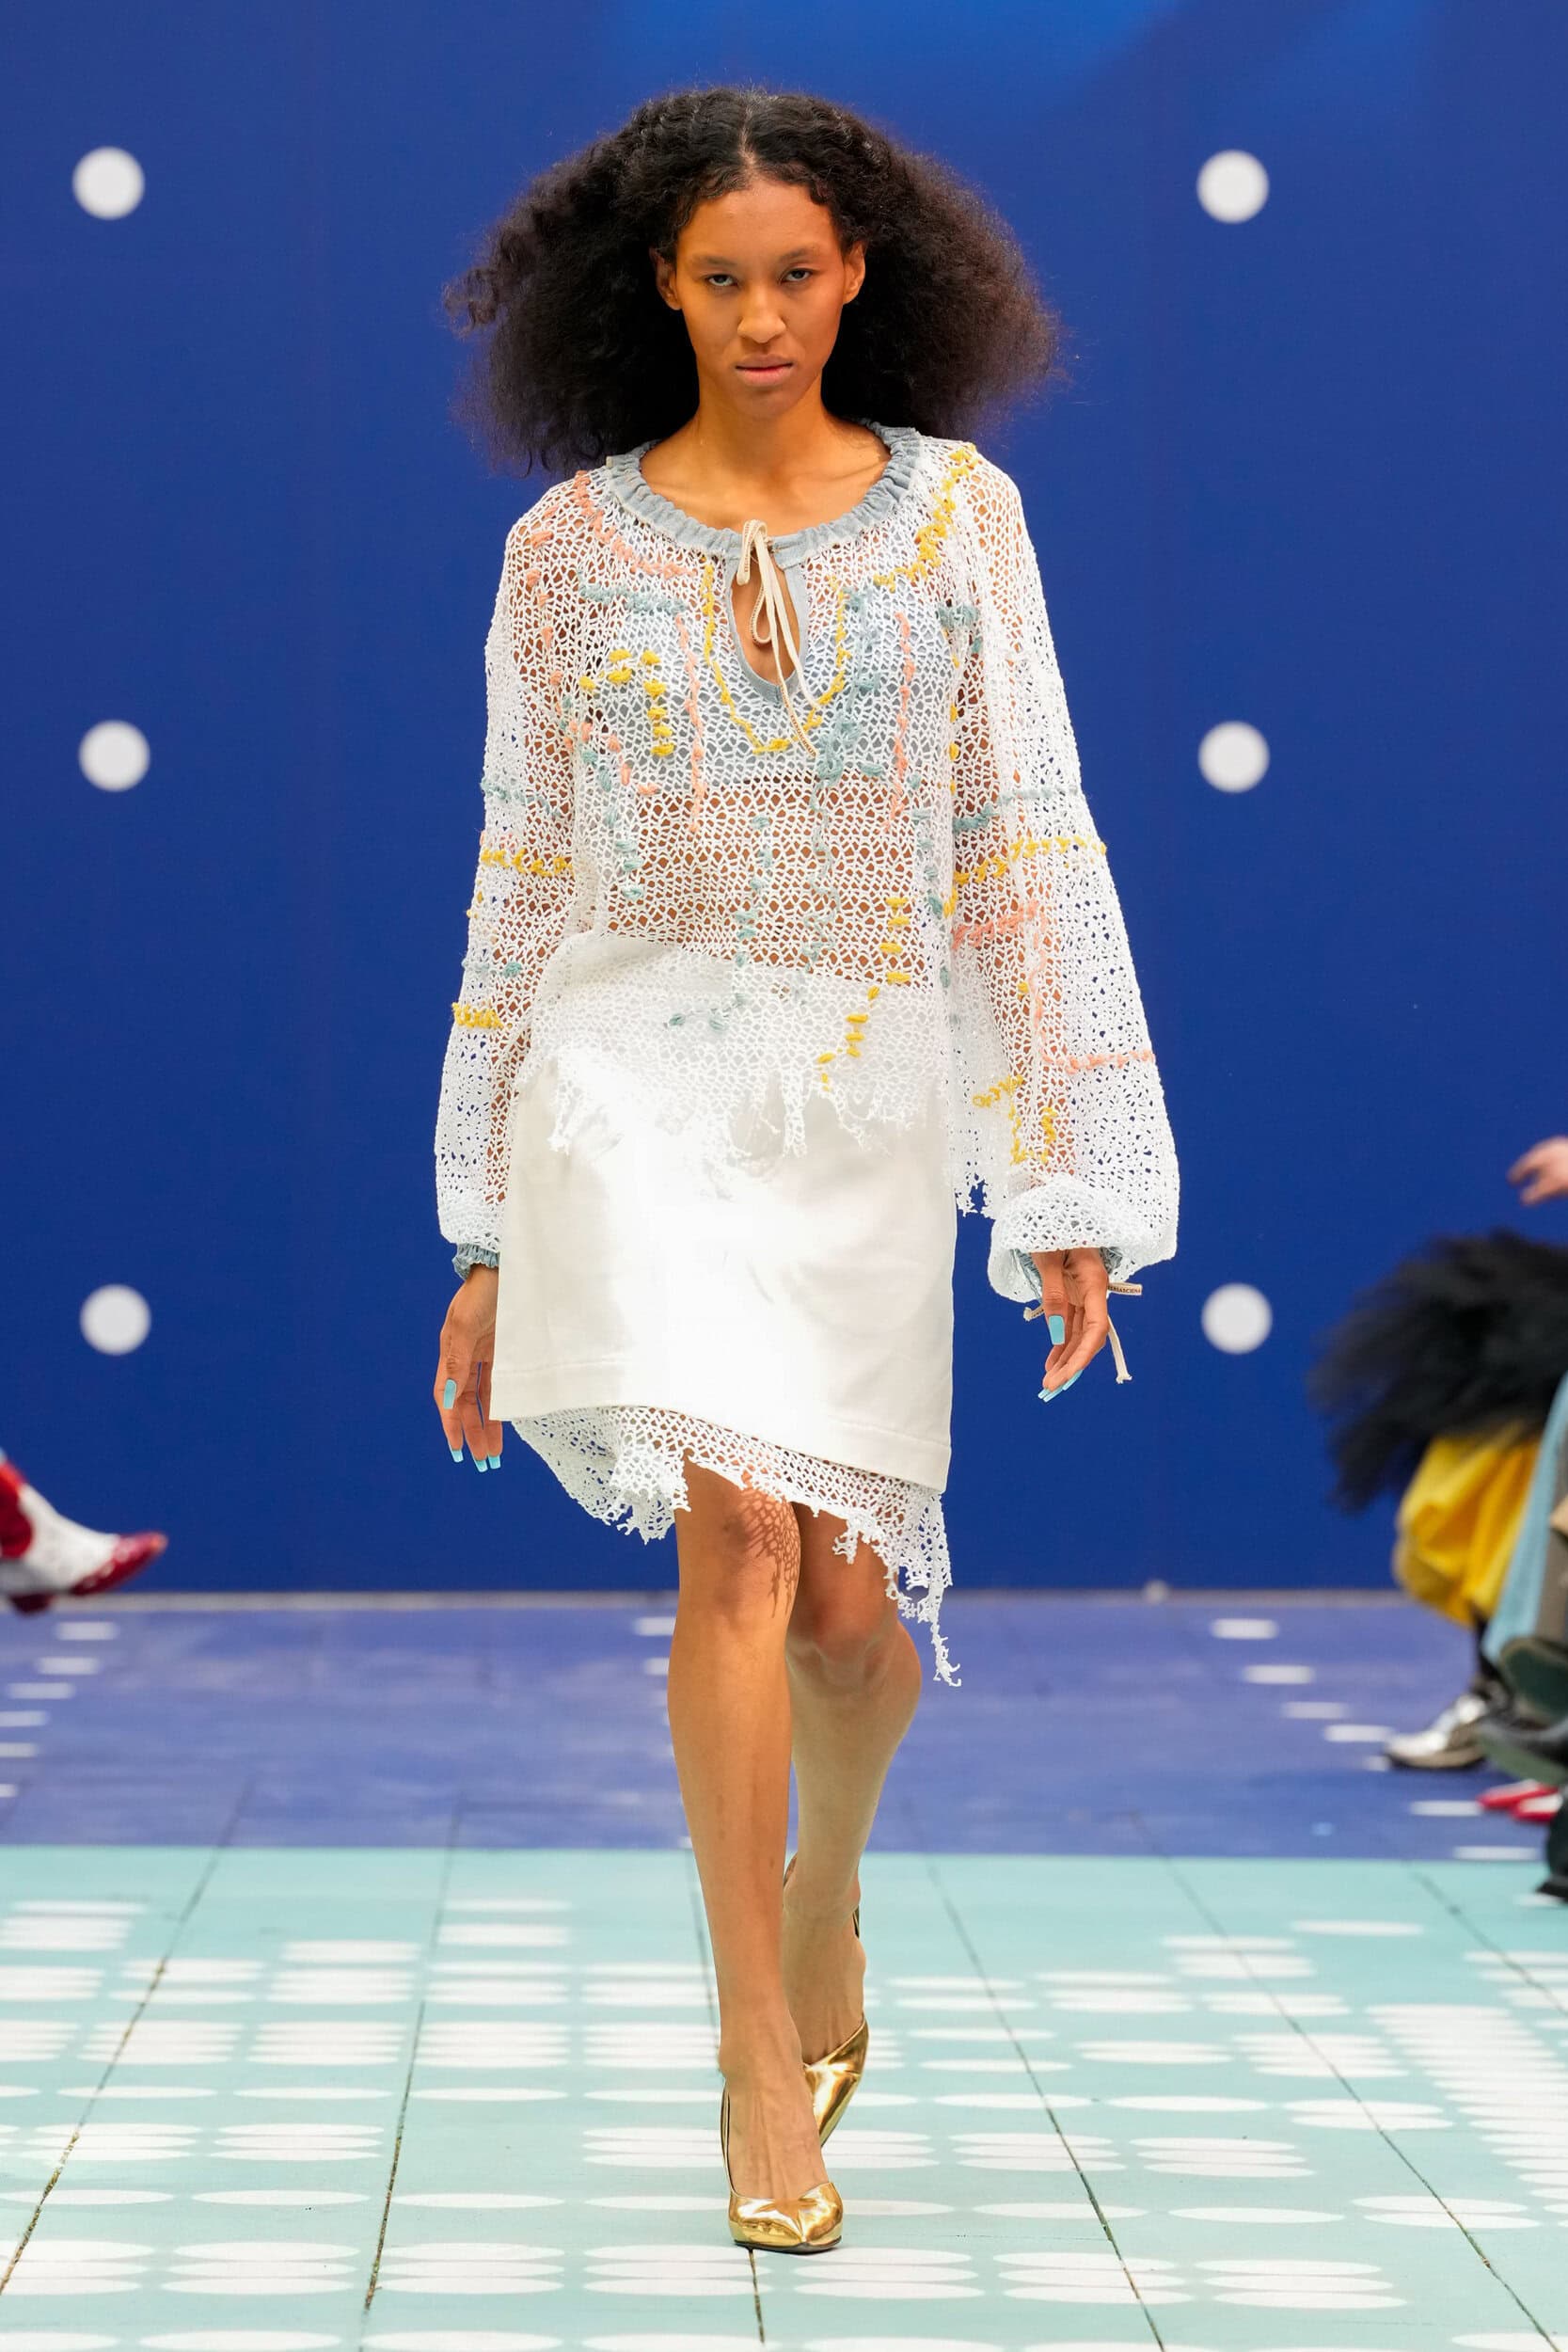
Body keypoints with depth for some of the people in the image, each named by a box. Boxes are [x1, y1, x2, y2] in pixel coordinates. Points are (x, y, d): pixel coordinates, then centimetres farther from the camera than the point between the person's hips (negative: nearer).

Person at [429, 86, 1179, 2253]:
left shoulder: (953, 510, 4)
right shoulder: (572, 544, 4)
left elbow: (1028, 846, 3)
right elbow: (521, 888, 8)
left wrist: (1075, 1188, -1)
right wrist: (490, 1242, 8)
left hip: (871, 1087, 1)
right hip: (638, 1068, -1)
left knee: (844, 1595, 3)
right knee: (738, 1529, -17)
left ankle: (823, 1898, 36)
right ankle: (767, 2065, -10)